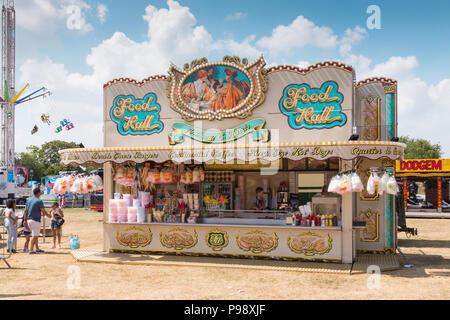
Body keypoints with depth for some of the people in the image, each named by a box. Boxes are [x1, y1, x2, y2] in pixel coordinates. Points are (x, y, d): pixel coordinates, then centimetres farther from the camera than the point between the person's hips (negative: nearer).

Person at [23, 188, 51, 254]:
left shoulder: (28, 200, 11)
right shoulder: (39, 201, -12)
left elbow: (25, 211, 10)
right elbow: (43, 211, -11)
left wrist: (25, 220, 13)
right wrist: (48, 215, 7)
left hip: (29, 220, 8)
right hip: (35, 220, -8)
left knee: (36, 235, 17)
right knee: (34, 236, -3)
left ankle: (37, 249, 22)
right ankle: (31, 250, -4)